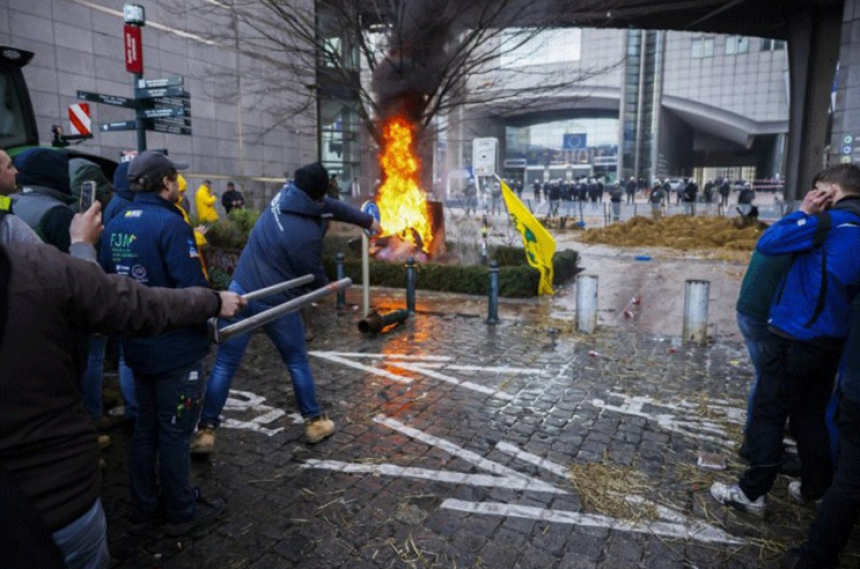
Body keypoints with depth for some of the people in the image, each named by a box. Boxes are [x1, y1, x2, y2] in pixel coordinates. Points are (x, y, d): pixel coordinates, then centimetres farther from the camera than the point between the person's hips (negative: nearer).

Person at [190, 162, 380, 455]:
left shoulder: (284, 194, -2)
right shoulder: (308, 234, -23)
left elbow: (335, 206, 10)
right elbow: (317, 280, -8)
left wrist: (367, 220, 22)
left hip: (241, 291, 6)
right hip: (275, 304, -5)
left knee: (224, 365, 11)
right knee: (298, 363, 15)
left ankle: (205, 431, 15)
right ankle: (314, 422, 28)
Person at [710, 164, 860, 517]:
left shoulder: (828, 221, -16)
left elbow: (766, 243, -14)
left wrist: (804, 212, -4)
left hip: (795, 338, -8)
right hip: (831, 339, 8)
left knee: (768, 415, 1)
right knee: (811, 416, 20)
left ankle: (752, 493, 7)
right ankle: (816, 488, 30)